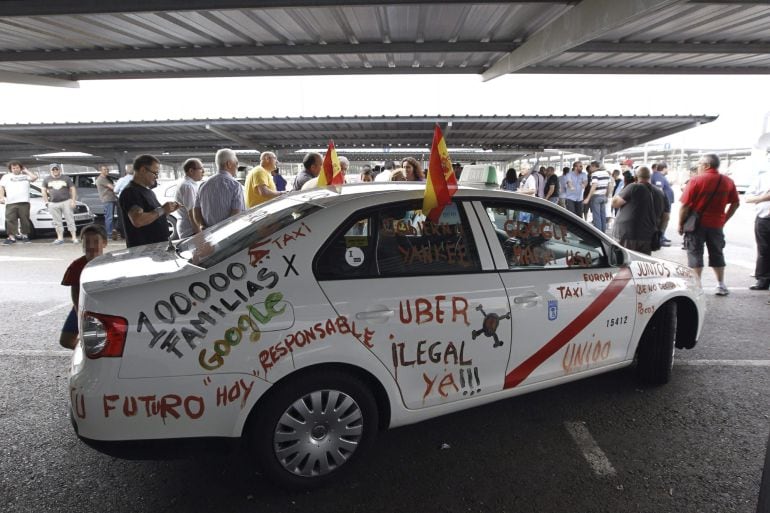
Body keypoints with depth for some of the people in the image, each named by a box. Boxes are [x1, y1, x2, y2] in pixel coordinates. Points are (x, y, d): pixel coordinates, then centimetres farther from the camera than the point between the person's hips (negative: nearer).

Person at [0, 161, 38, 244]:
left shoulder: (25, 176, 16)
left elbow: (34, 177, -3)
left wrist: (26, 171, 9)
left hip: (24, 202, -1)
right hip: (10, 203, 1)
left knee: (25, 220, 1)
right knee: (10, 220, -4)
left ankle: (25, 235, 12)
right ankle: (11, 237, -3)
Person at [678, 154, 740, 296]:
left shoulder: (696, 180, -12)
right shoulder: (728, 182, 3)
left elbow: (685, 205, -13)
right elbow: (736, 204, 8)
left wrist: (681, 224, -5)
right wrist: (724, 219, 15)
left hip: (697, 224, -4)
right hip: (716, 224, 4)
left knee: (695, 253, 3)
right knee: (717, 254, 15)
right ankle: (721, 285, 19)